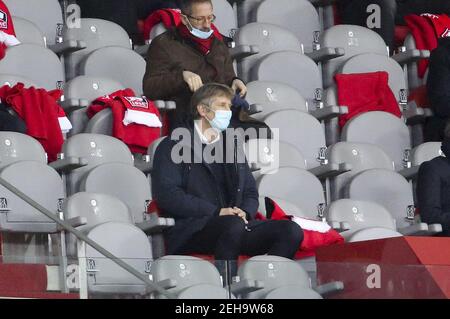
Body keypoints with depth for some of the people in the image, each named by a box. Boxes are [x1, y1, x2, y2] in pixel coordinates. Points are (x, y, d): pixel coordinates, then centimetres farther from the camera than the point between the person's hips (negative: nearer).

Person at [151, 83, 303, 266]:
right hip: (191, 229, -6)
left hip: (236, 224, 6)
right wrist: (216, 212, -15)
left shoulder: (231, 146, 26)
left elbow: (251, 193, 25)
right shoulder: (173, 146, 6)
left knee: (292, 231, -20)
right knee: (233, 224, -39)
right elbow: (166, 194, -8)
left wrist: (244, 213, -1)